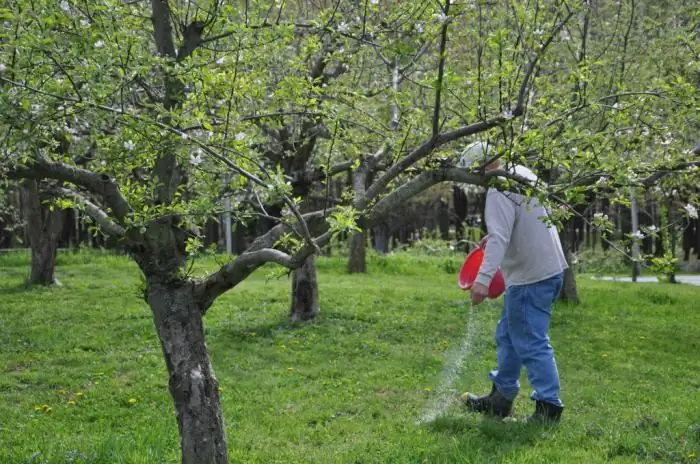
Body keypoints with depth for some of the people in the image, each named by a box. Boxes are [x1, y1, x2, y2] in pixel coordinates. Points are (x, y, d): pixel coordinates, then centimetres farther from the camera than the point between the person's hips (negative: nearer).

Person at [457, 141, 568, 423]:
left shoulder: (499, 191, -18)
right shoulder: (523, 174, 11)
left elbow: (499, 238, -30)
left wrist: (483, 279, -37)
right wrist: (494, 235, 23)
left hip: (530, 278, -11)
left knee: (531, 343, -5)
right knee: (508, 336, 18)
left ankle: (548, 406, 0)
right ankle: (500, 399, 27)